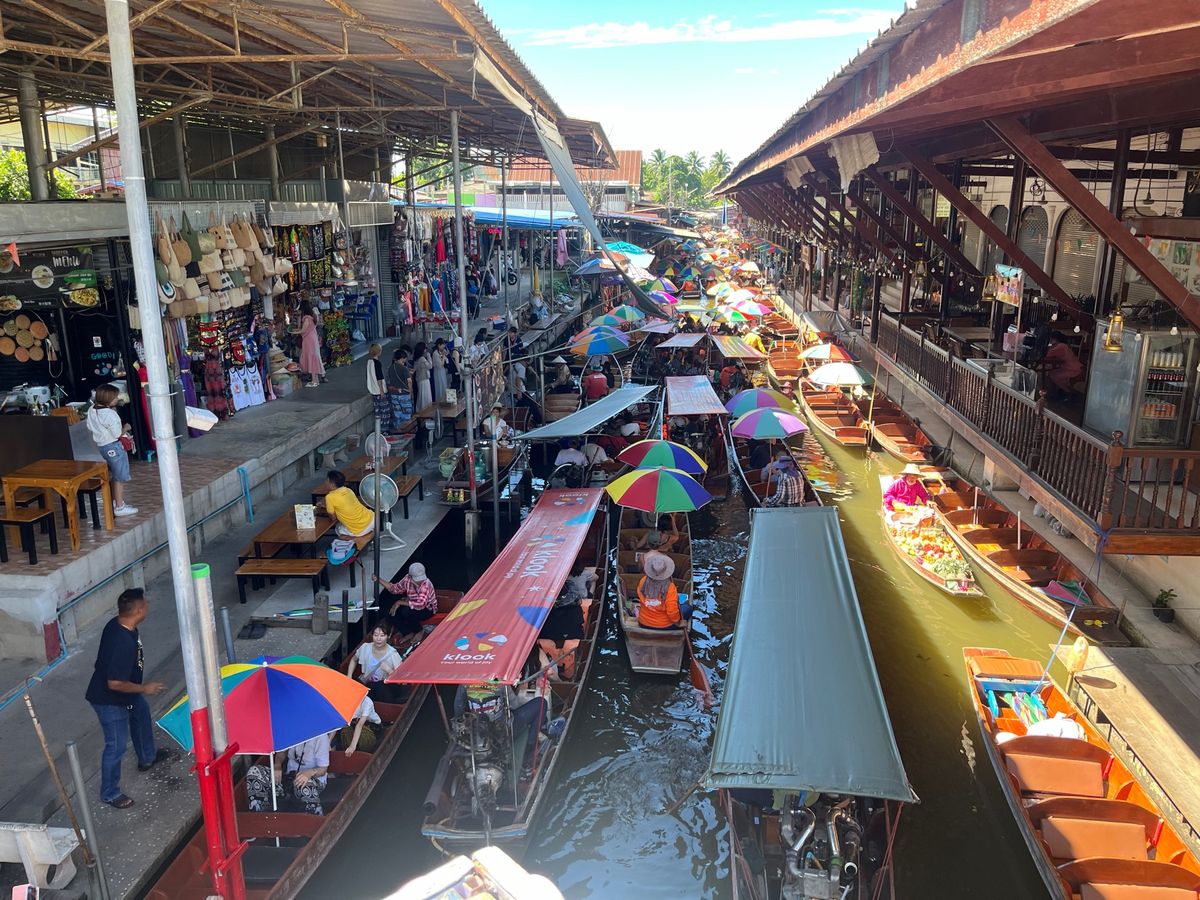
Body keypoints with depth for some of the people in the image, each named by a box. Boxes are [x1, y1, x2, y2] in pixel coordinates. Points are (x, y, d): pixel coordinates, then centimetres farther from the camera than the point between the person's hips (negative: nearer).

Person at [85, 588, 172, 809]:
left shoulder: (118, 623, -10)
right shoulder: (123, 643, -39)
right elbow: (115, 684, -33)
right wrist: (144, 688, -18)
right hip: (109, 700, -10)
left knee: (141, 714, 29)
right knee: (116, 745, 5)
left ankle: (147, 758, 51)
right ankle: (110, 793, 25)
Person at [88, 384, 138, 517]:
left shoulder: (92, 410, 2)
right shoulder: (110, 414, -23)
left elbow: (90, 429, 12)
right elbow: (118, 434, -21)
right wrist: (125, 428, -3)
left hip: (101, 445, 9)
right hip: (114, 446, -9)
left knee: (112, 475, 23)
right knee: (120, 477, 0)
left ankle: (115, 501, 33)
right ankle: (120, 506, 4)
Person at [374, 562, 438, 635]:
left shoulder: (426, 584, -32)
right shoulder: (407, 579, -12)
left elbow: (420, 605, -38)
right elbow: (395, 588, 5)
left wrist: (400, 603, -29)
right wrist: (378, 580, -7)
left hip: (427, 609, -6)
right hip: (412, 605, 6)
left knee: (406, 612, -33)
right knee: (391, 614, -14)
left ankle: (418, 631, -6)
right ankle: (408, 632, 3)